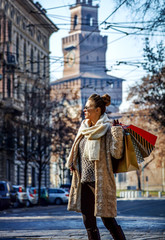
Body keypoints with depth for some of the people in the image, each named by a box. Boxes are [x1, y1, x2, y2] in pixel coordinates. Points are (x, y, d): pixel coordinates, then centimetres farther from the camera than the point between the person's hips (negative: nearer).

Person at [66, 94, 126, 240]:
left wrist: (118, 133, -23)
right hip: (84, 181, 8)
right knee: (89, 221, 9)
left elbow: (116, 154, -18)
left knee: (108, 219, -5)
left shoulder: (107, 129, -9)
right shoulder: (85, 129, 13)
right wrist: (72, 164, 13)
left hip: (100, 182, -8)